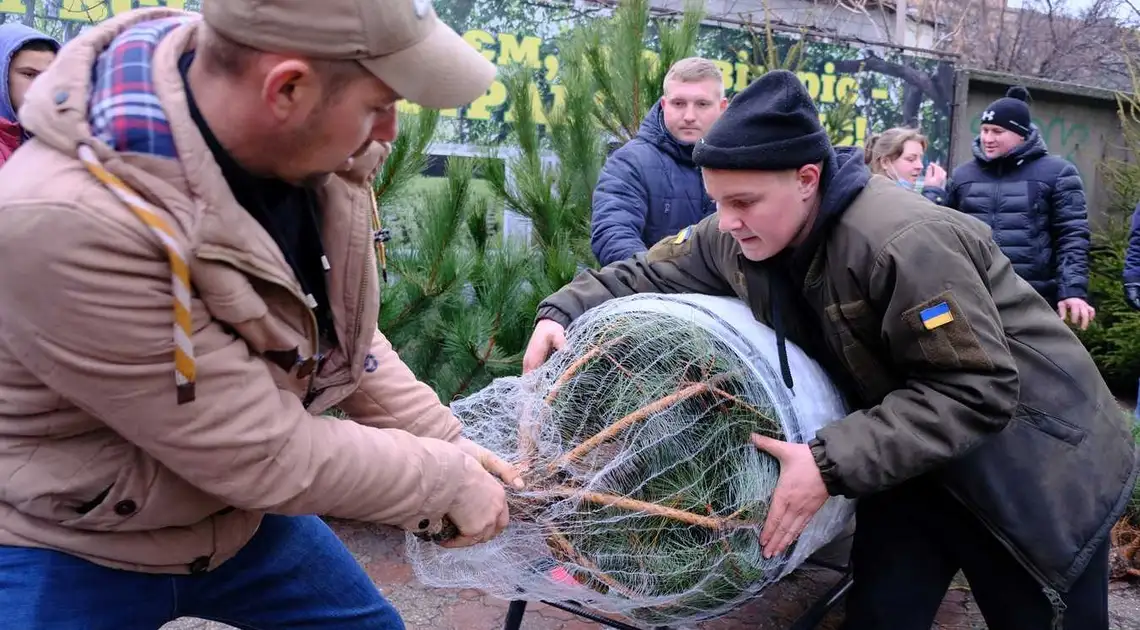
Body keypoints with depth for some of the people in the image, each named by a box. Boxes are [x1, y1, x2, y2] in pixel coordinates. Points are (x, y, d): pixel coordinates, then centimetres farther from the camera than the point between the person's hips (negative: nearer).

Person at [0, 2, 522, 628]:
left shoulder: (296, 148, -15)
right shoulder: (69, 222, -35)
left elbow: (343, 332, 1)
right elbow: (264, 453, -28)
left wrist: (446, 442, -5)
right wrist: (450, 482, -17)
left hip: (233, 508, 6)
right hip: (69, 544, -6)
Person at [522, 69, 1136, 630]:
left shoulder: (907, 243, -33)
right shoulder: (736, 238, -10)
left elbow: (979, 391, -32)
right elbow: (651, 272, 4)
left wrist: (831, 462, -36)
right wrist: (563, 311, -13)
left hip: (1030, 463, -5)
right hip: (914, 460, 6)